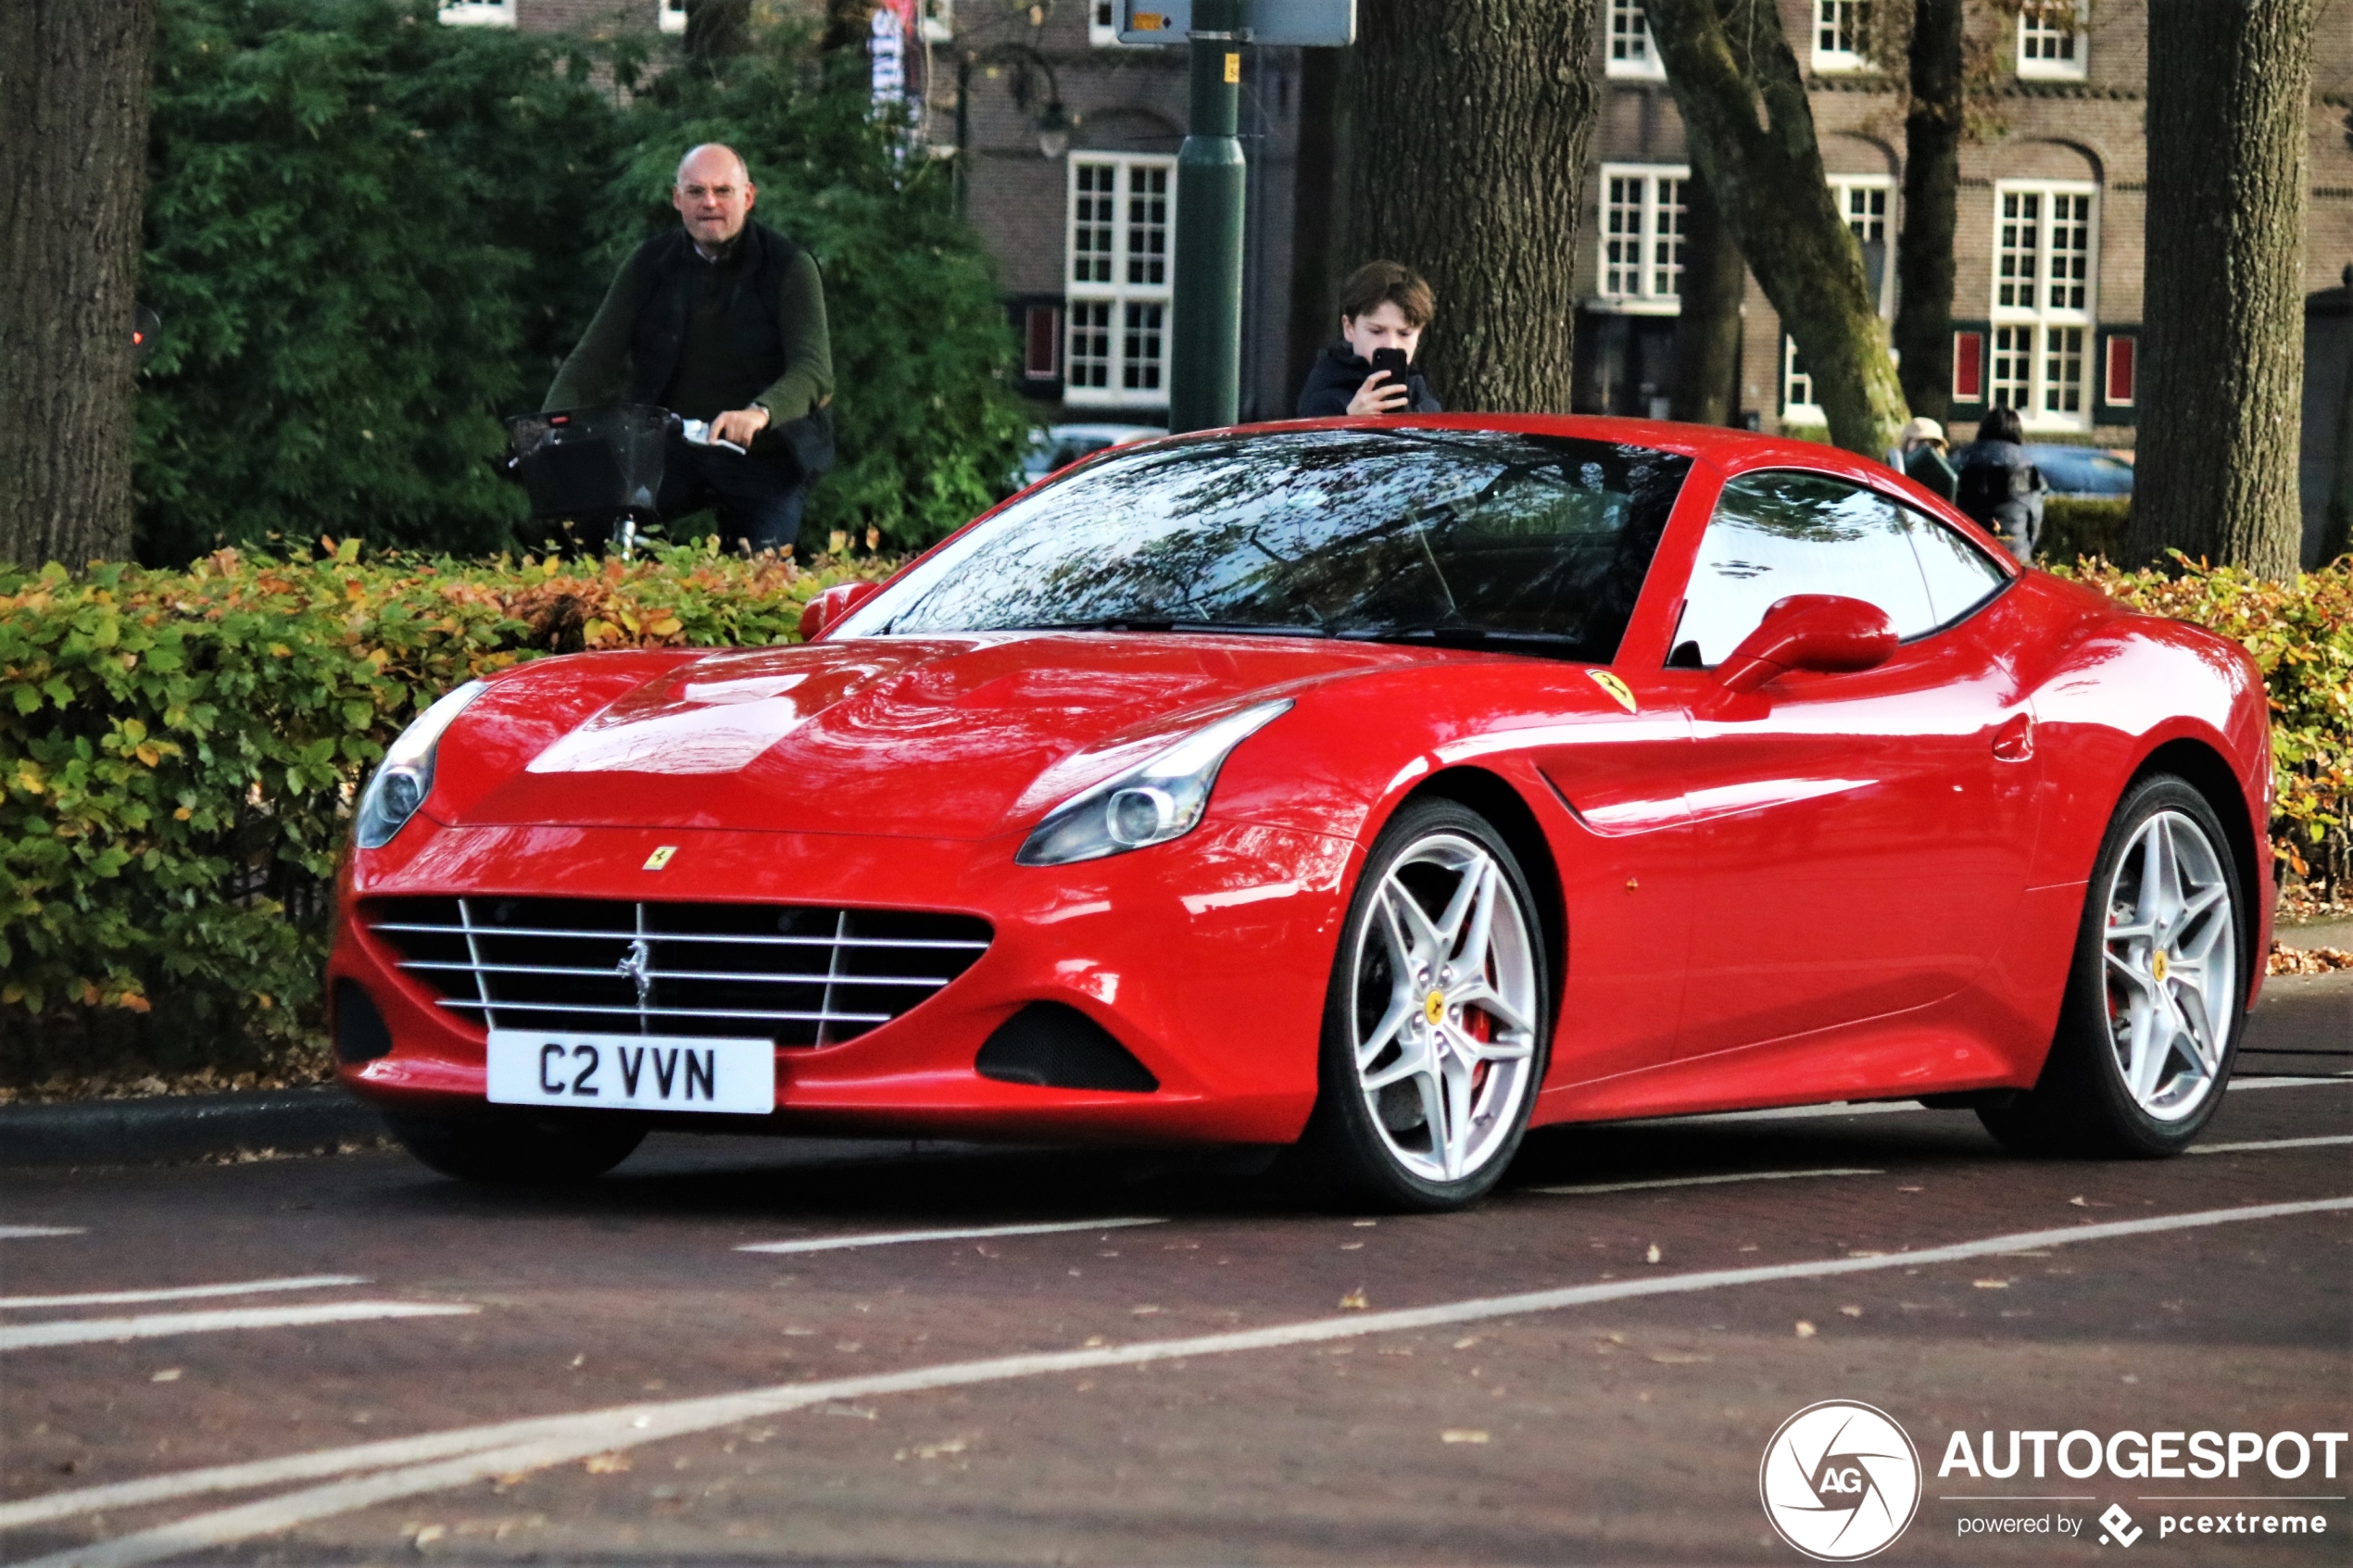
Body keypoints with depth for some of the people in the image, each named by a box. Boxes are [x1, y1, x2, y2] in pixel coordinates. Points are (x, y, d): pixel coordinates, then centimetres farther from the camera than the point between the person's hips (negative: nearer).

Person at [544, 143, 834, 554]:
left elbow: (814, 370, -18)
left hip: (762, 456, -2)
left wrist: (761, 412, -41)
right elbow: (595, 358, 1)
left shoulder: (789, 267, -5)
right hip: (668, 450, 2)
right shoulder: (650, 264, 5)